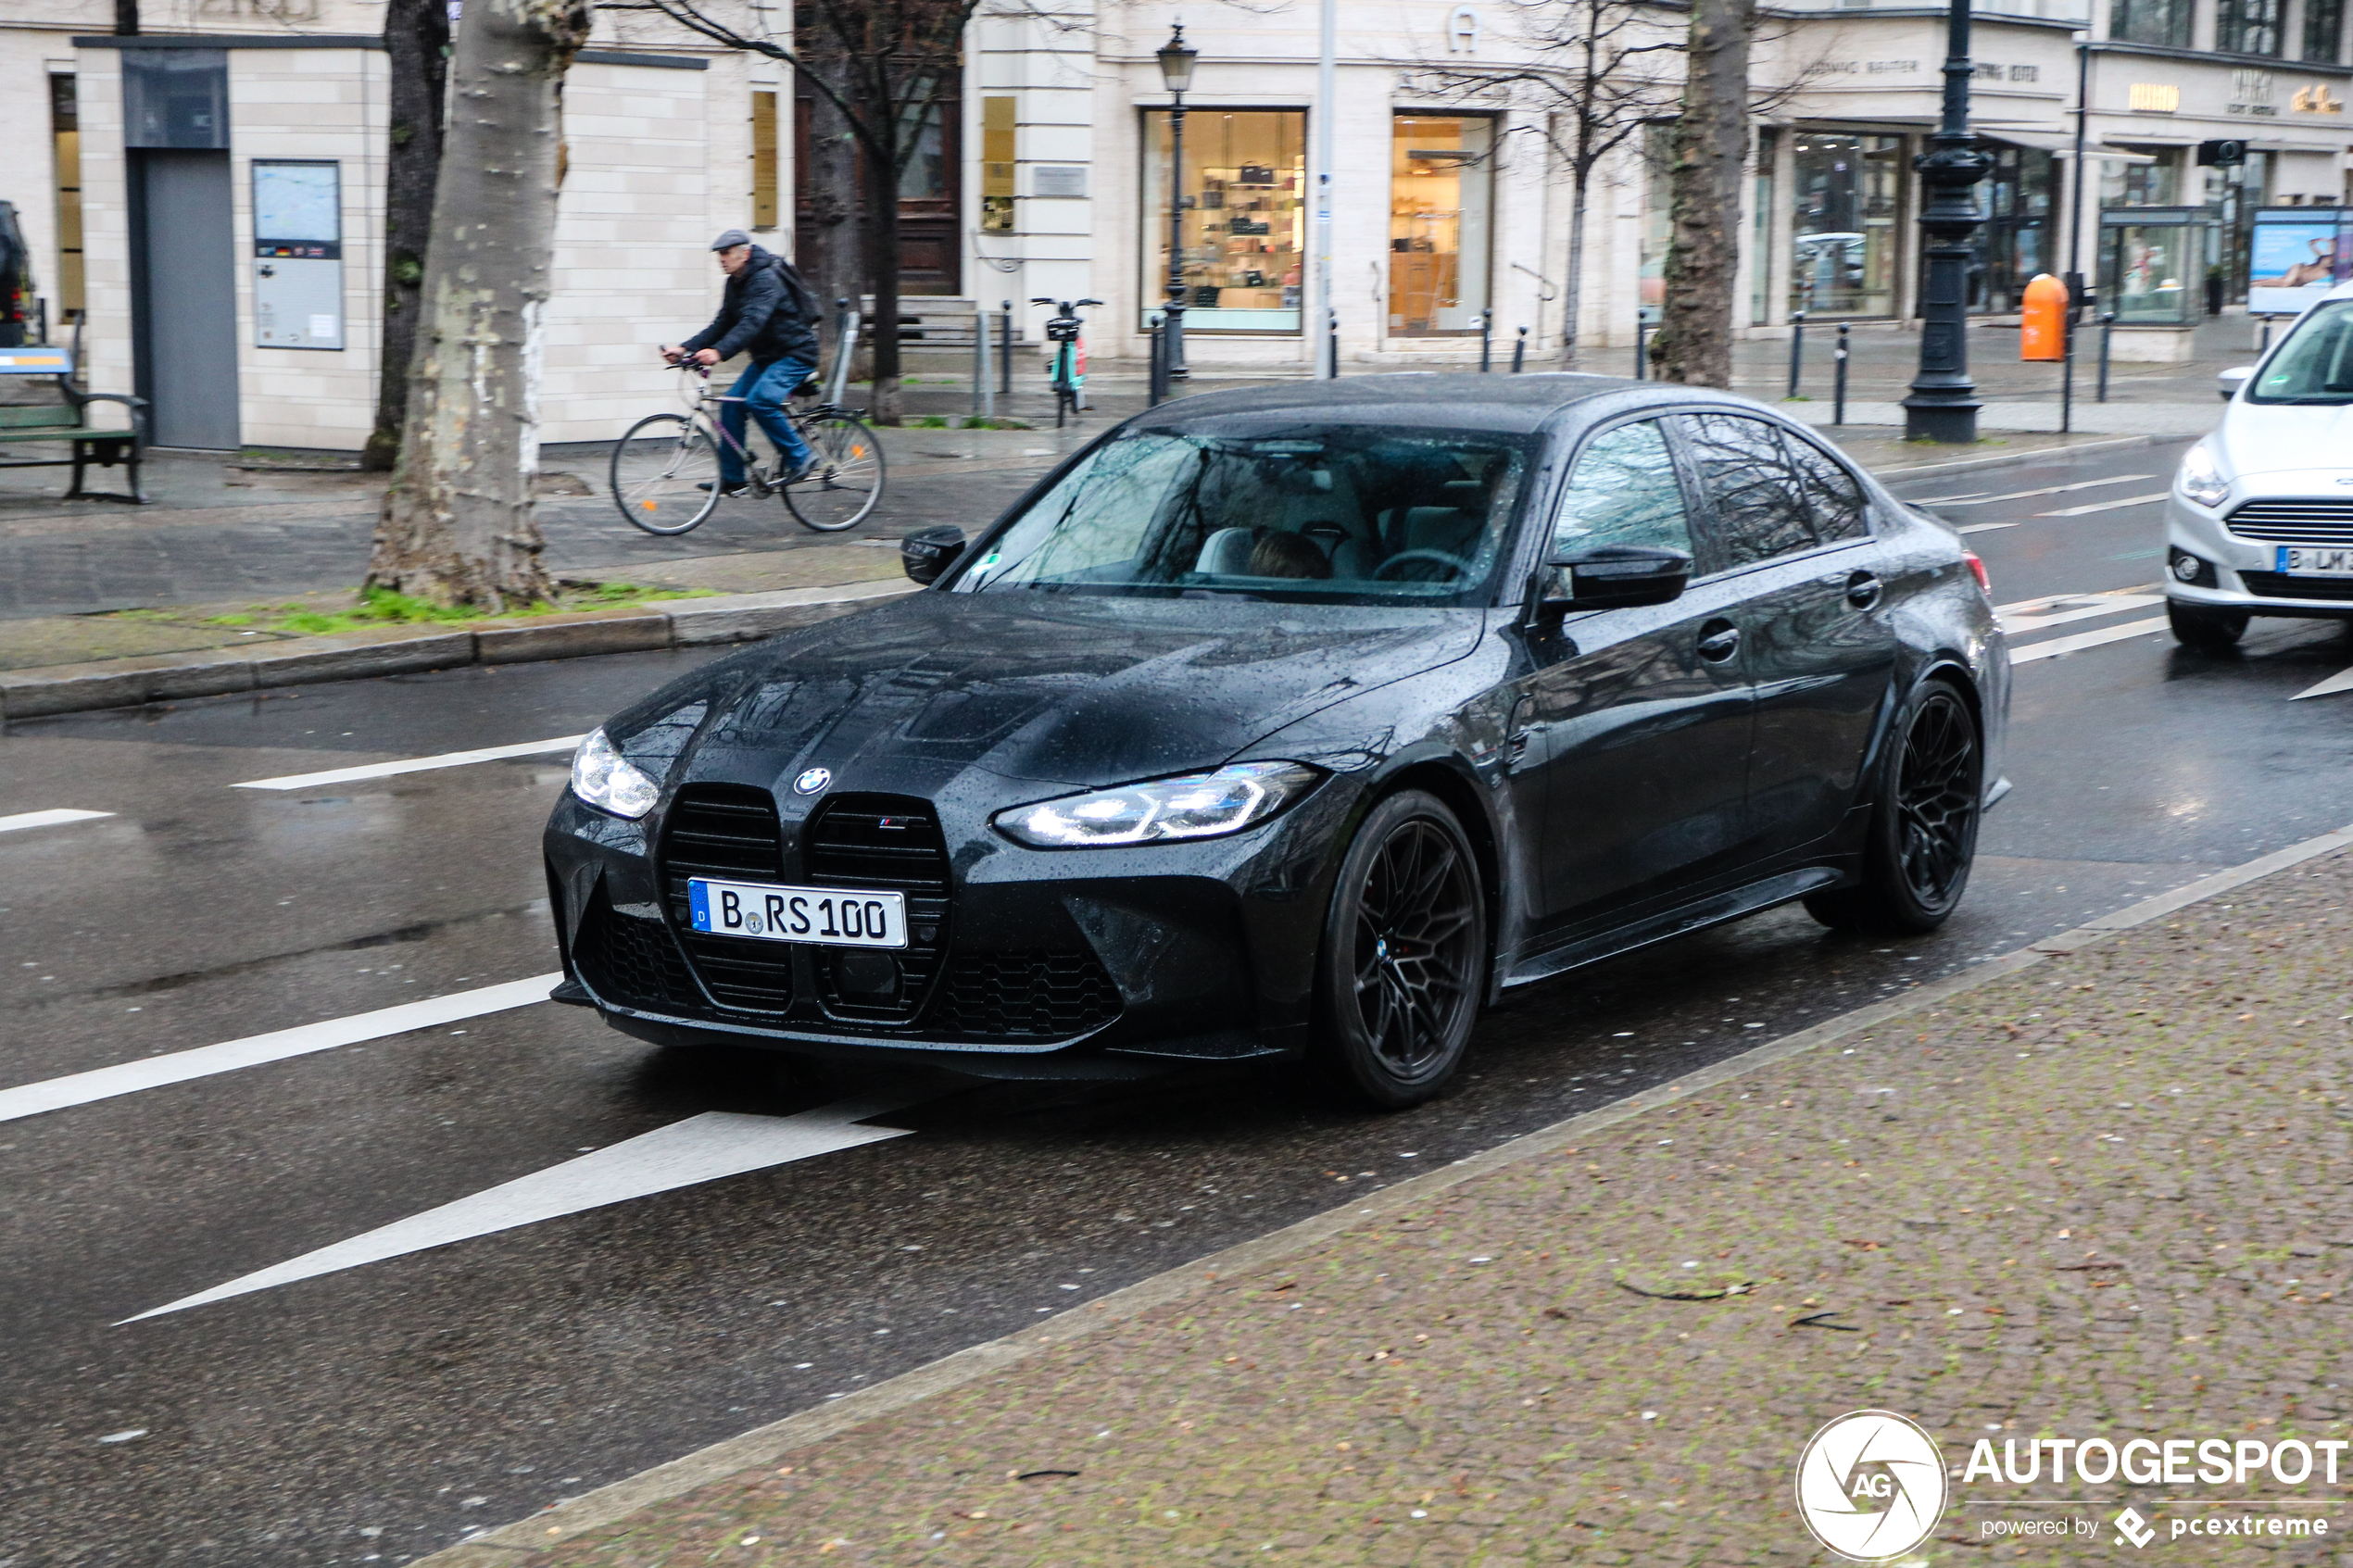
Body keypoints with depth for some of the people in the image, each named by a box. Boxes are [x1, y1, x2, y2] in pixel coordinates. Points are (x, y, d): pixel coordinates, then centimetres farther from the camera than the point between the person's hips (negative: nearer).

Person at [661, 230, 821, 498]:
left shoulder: (766, 279, -22)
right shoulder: (735, 284, 7)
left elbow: (752, 323, -35)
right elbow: (722, 325, 5)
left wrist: (719, 352, -48)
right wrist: (685, 348, -8)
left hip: (796, 354, -9)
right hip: (767, 356, 9)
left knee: (760, 401, -28)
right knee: (732, 403, -3)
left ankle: (800, 456, -12)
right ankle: (732, 479, 1)